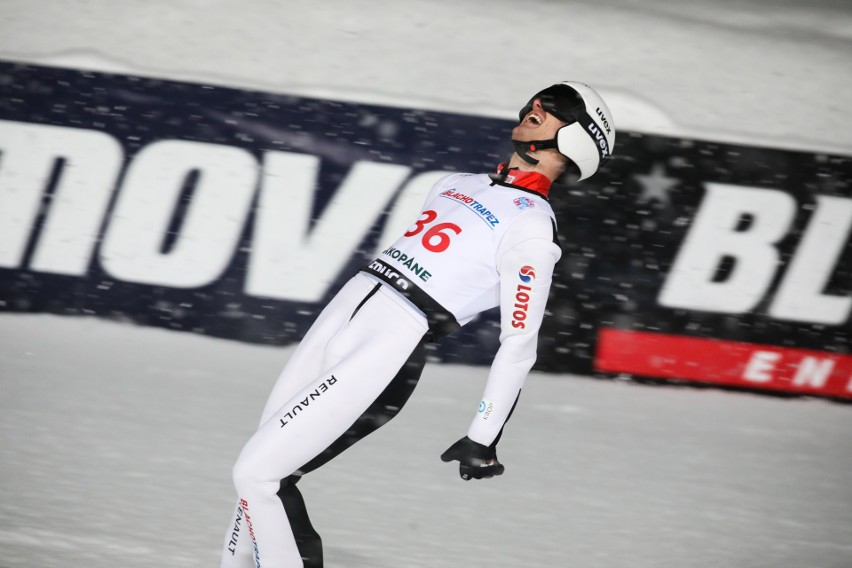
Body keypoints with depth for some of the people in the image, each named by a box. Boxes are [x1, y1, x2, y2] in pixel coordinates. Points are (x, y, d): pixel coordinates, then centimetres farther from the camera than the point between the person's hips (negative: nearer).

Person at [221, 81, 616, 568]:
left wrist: (484, 438, -12)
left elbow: (519, 344, -10)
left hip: (389, 353, -8)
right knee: (263, 469, 8)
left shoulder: (531, 227, -8)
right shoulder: (457, 183, 17)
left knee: (258, 474, -13)